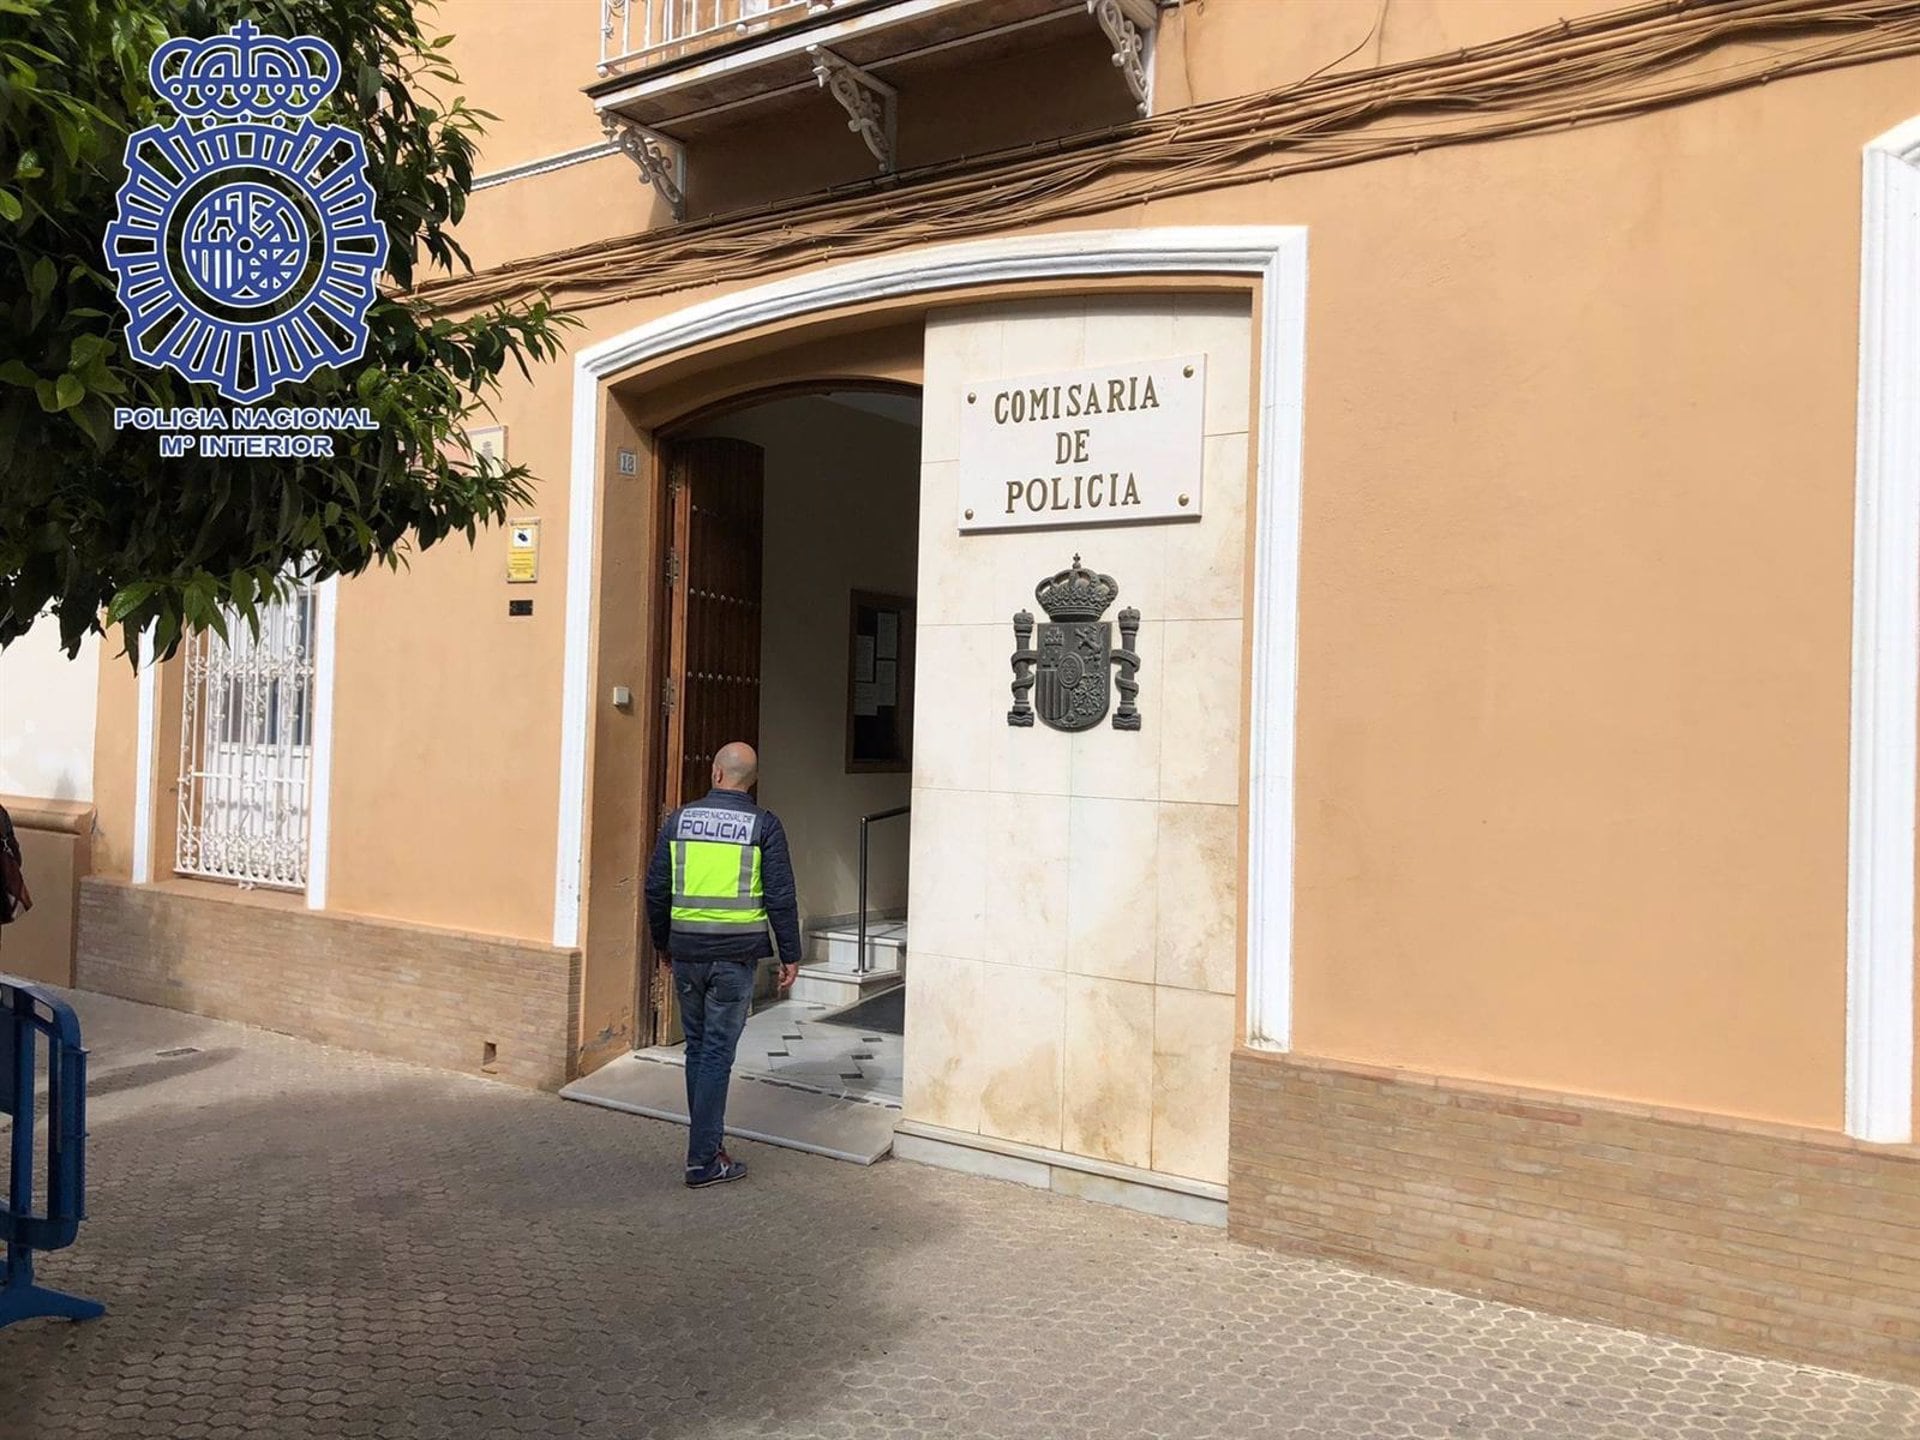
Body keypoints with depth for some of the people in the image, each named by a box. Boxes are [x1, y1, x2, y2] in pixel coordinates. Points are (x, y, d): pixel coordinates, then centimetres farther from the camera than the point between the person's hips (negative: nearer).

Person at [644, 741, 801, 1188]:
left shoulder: (679, 820, 4)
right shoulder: (764, 825, -5)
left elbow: (656, 890, 7)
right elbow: (781, 897, -6)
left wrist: (662, 945, 20)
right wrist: (790, 956, 3)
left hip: (686, 952, 3)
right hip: (737, 954, -3)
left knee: (697, 1047, 16)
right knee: (718, 1054, 1)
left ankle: (708, 1140, 26)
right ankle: (703, 1160, 3)